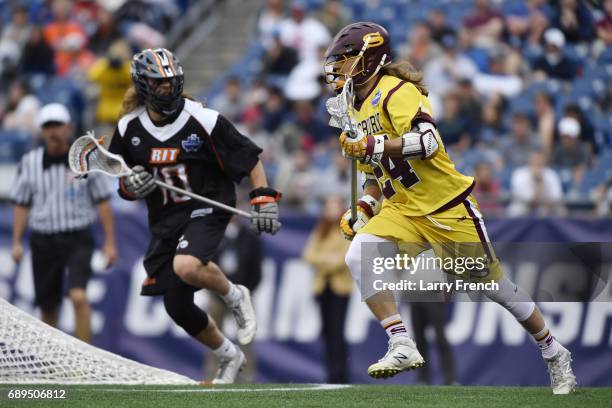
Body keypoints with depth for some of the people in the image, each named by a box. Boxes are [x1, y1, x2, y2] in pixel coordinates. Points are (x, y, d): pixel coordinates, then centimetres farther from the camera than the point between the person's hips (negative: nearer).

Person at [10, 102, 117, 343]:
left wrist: (110, 242, 0)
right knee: (48, 307, 7)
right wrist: (16, 242, 3)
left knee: (79, 297, -21)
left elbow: (102, 202, 3)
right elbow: (21, 205, 10)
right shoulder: (29, 162, 4)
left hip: (78, 239, -2)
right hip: (43, 240, 2)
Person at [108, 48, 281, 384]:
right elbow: (123, 185, 12)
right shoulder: (129, 128, 0)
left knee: (186, 267, -35)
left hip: (206, 211, -5)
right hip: (165, 220, 5)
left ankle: (234, 296, -3)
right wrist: (130, 187, -11)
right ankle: (229, 357, 29)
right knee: (177, 307, 5)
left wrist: (263, 198, -11)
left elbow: (250, 158, -3)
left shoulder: (203, 121, -12)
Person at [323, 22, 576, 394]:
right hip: (402, 210, 8)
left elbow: (427, 142, -29)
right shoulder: (359, 110, 14)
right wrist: (362, 212, 9)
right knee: (359, 257, -19)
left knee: (493, 283, 1)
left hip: (446, 207, -8)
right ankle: (403, 346, -20)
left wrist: (374, 146, -32)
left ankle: (556, 355, 19)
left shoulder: (396, 92, -14)